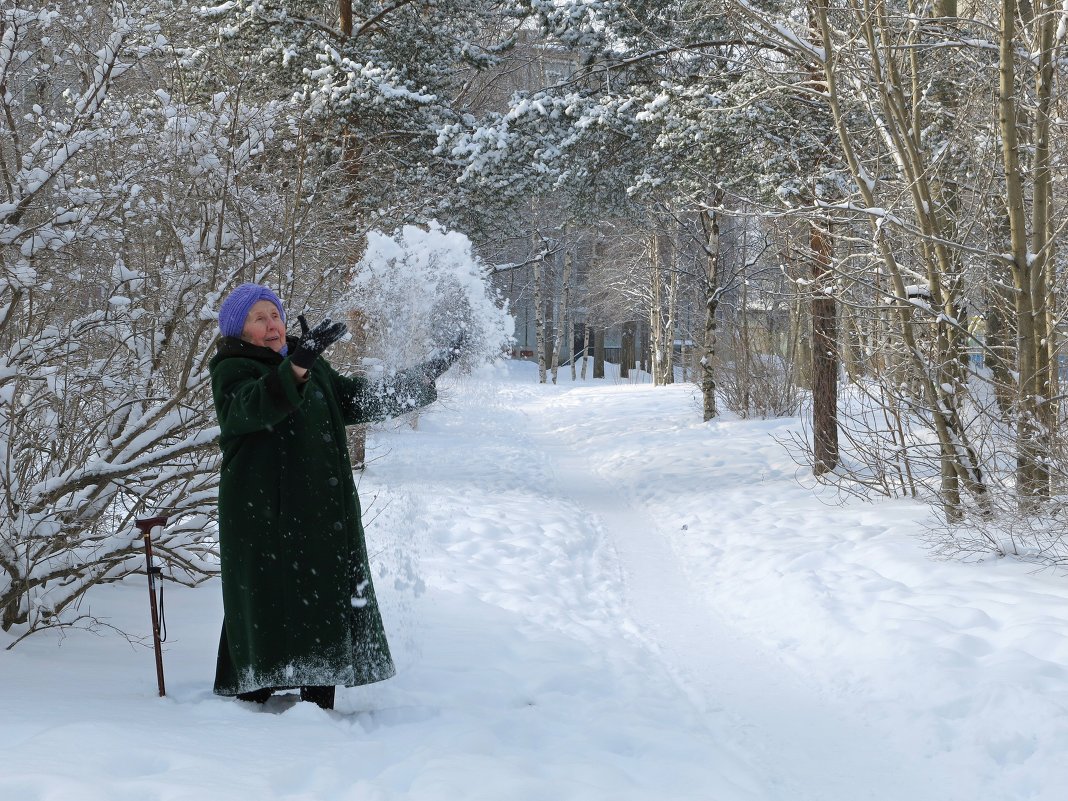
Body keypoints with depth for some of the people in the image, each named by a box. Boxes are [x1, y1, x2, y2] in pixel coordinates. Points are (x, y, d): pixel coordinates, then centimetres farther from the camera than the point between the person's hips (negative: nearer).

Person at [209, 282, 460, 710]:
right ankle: (253, 697, 0)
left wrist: (421, 380, 18)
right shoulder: (232, 372, -6)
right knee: (266, 608, -7)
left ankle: (320, 702, 12)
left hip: (321, 515, 7)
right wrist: (296, 366, -44)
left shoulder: (315, 369, 17)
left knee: (326, 607, 6)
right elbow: (254, 406, -28)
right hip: (264, 515, -6)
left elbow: (361, 399, 26)